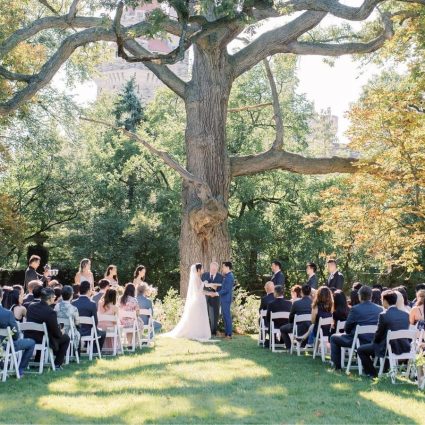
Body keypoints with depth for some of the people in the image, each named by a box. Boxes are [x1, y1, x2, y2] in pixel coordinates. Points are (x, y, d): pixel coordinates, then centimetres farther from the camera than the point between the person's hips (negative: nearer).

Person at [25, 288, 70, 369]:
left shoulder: (31, 306, -4)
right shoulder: (51, 312, -24)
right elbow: (57, 333, -16)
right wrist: (61, 333, 8)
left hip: (29, 338, 7)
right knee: (66, 338, 15)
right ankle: (57, 364, 17)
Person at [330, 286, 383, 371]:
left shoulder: (355, 309, -15)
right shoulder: (380, 309, -3)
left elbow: (347, 328, -6)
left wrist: (347, 331, 16)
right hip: (374, 342, 5)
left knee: (334, 338, 18)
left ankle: (337, 365, 18)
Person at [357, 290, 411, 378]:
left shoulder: (384, 315, -17)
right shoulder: (405, 314, 2)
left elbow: (379, 334, -9)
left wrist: (374, 342, 13)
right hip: (404, 348, 7)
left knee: (361, 350, 12)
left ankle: (372, 373, 16)